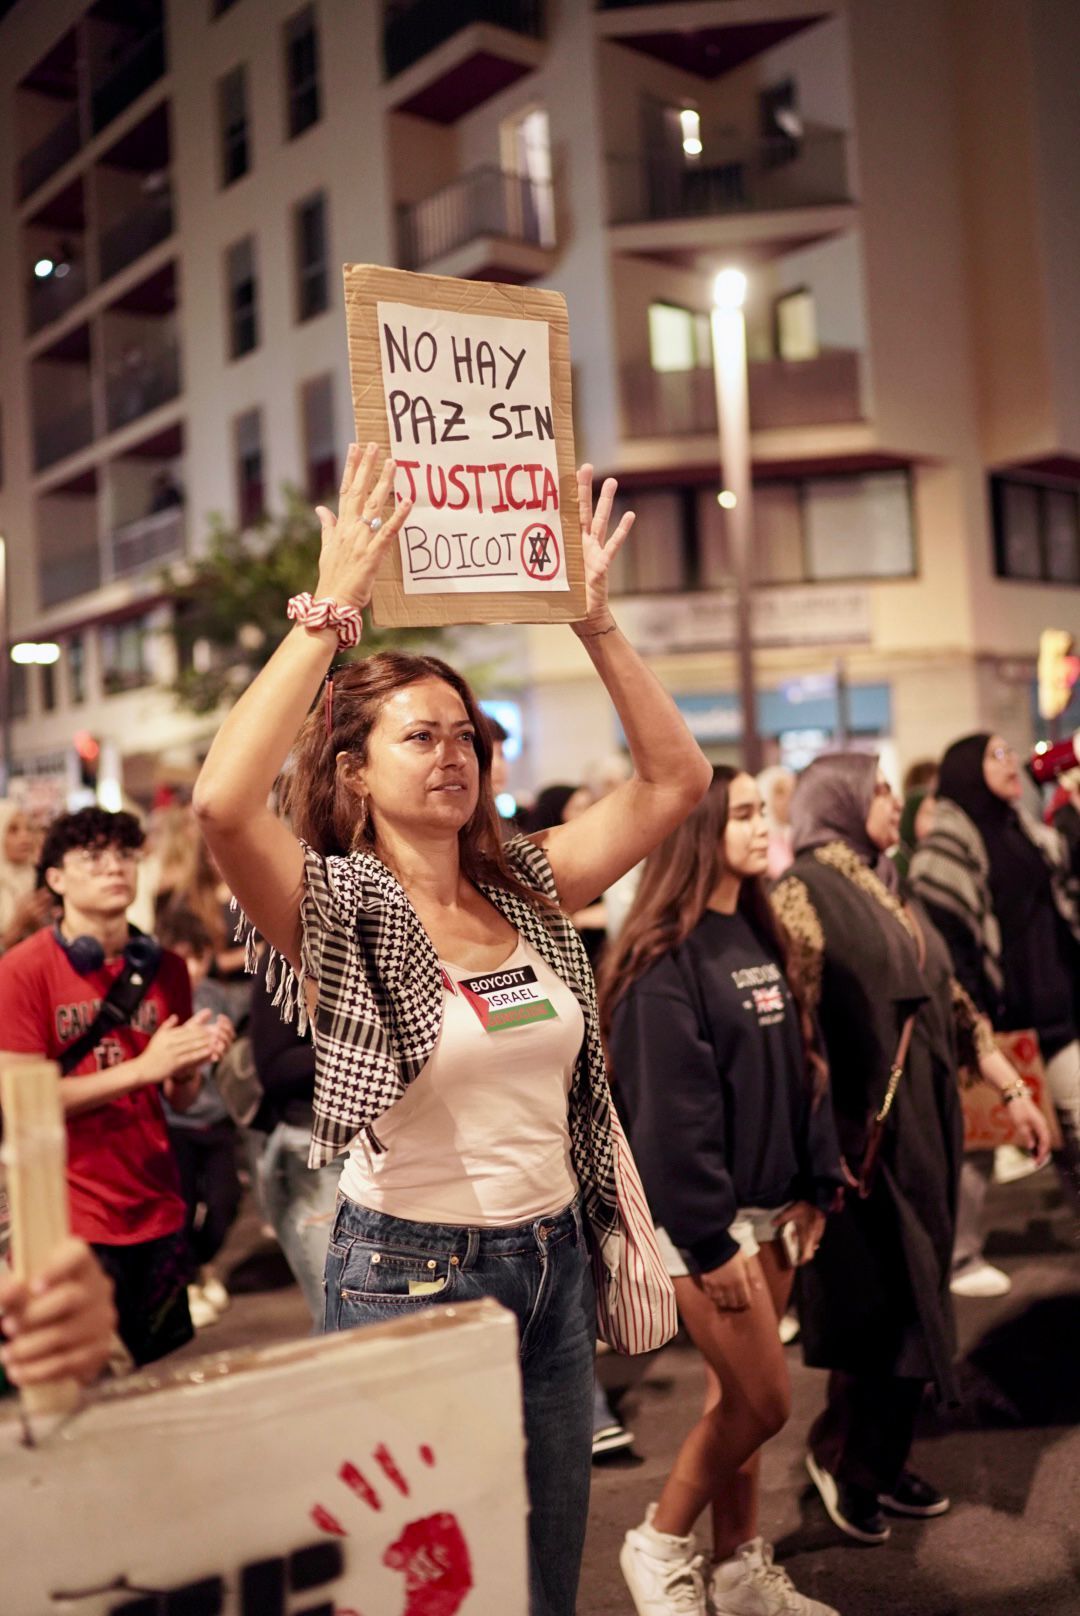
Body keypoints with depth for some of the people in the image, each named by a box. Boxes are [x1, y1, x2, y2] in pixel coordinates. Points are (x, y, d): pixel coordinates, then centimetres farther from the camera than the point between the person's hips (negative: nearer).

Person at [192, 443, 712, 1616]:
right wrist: (330, 611, -29)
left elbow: (675, 779, 1)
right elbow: (221, 803, -32)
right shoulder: (340, 909, -12)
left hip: (553, 1259, 5)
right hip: (409, 1274, -5)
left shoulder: (528, 889, 2)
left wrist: (594, 622, -7)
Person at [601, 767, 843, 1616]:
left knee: (737, 1395, 15)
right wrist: (711, 1240, -18)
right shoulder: (666, 959, -17)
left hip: (770, 1206, 7)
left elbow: (800, 1065, 11)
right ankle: (660, 1545, 19)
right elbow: (669, 1111, -20)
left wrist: (816, 1184, 7)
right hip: (706, 1217, -7)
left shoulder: (759, 937, 9)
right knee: (762, 1400, -1)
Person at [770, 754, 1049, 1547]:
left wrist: (1013, 1089, 16)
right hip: (865, 1135, -8)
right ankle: (839, 1452, 22)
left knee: (914, 1299, 14)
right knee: (883, 1301, 0)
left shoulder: (889, 892, 13)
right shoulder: (804, 891, -11)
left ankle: (884, 1459, 29)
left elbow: (954, 1003, 18)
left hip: (929, 1128, 8)